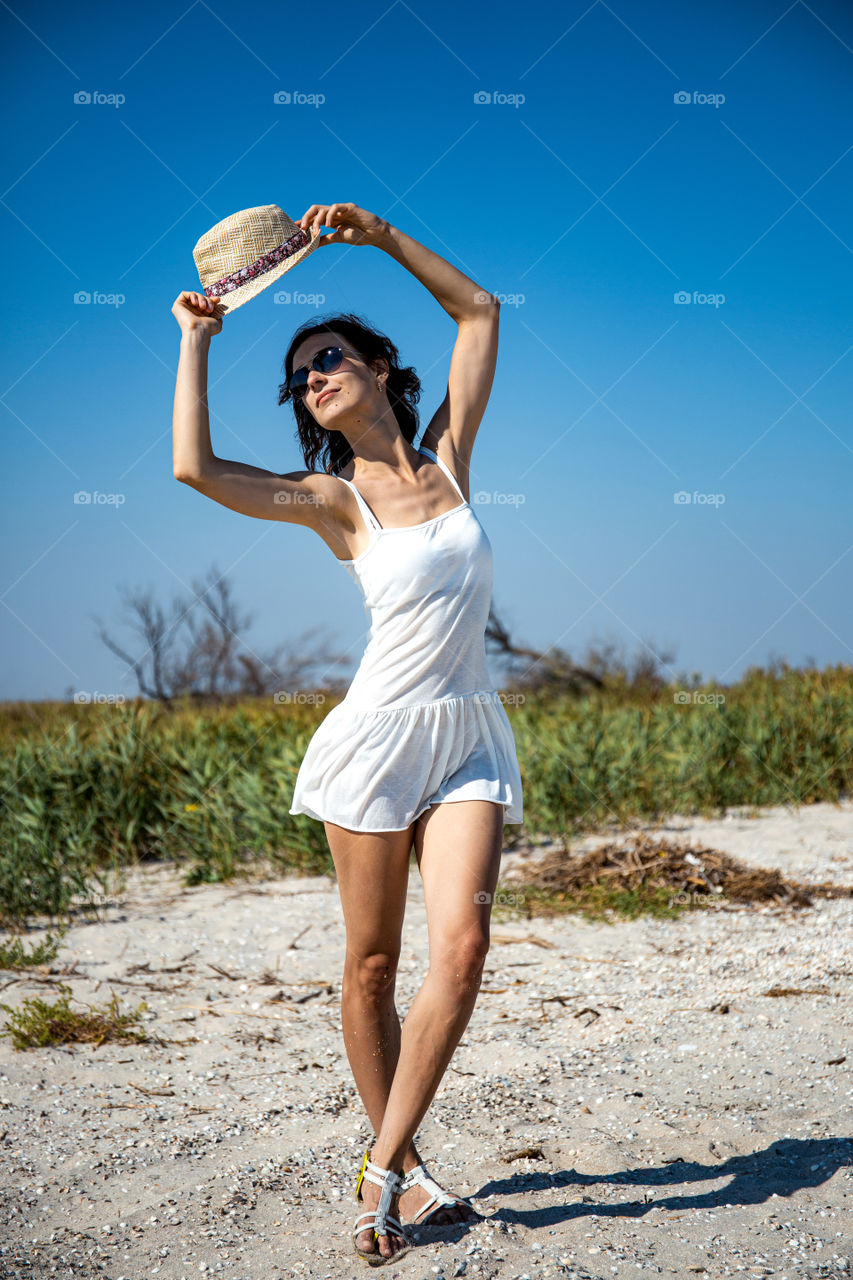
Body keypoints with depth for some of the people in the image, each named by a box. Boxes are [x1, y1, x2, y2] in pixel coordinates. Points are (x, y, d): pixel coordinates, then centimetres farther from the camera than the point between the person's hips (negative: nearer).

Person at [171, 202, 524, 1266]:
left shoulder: (447, 457, 8)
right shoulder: (334, 500, -1)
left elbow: (478, 311, 13)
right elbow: (195, 468, -16)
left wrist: (380, 235, 8)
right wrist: (196, 339, -6)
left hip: (469, 738, 2)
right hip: (379, 733, -2)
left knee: (460, 942, -15)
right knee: (372, 966, 3)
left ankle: (385, 1166, -7)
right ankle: (403, 1166, 20)